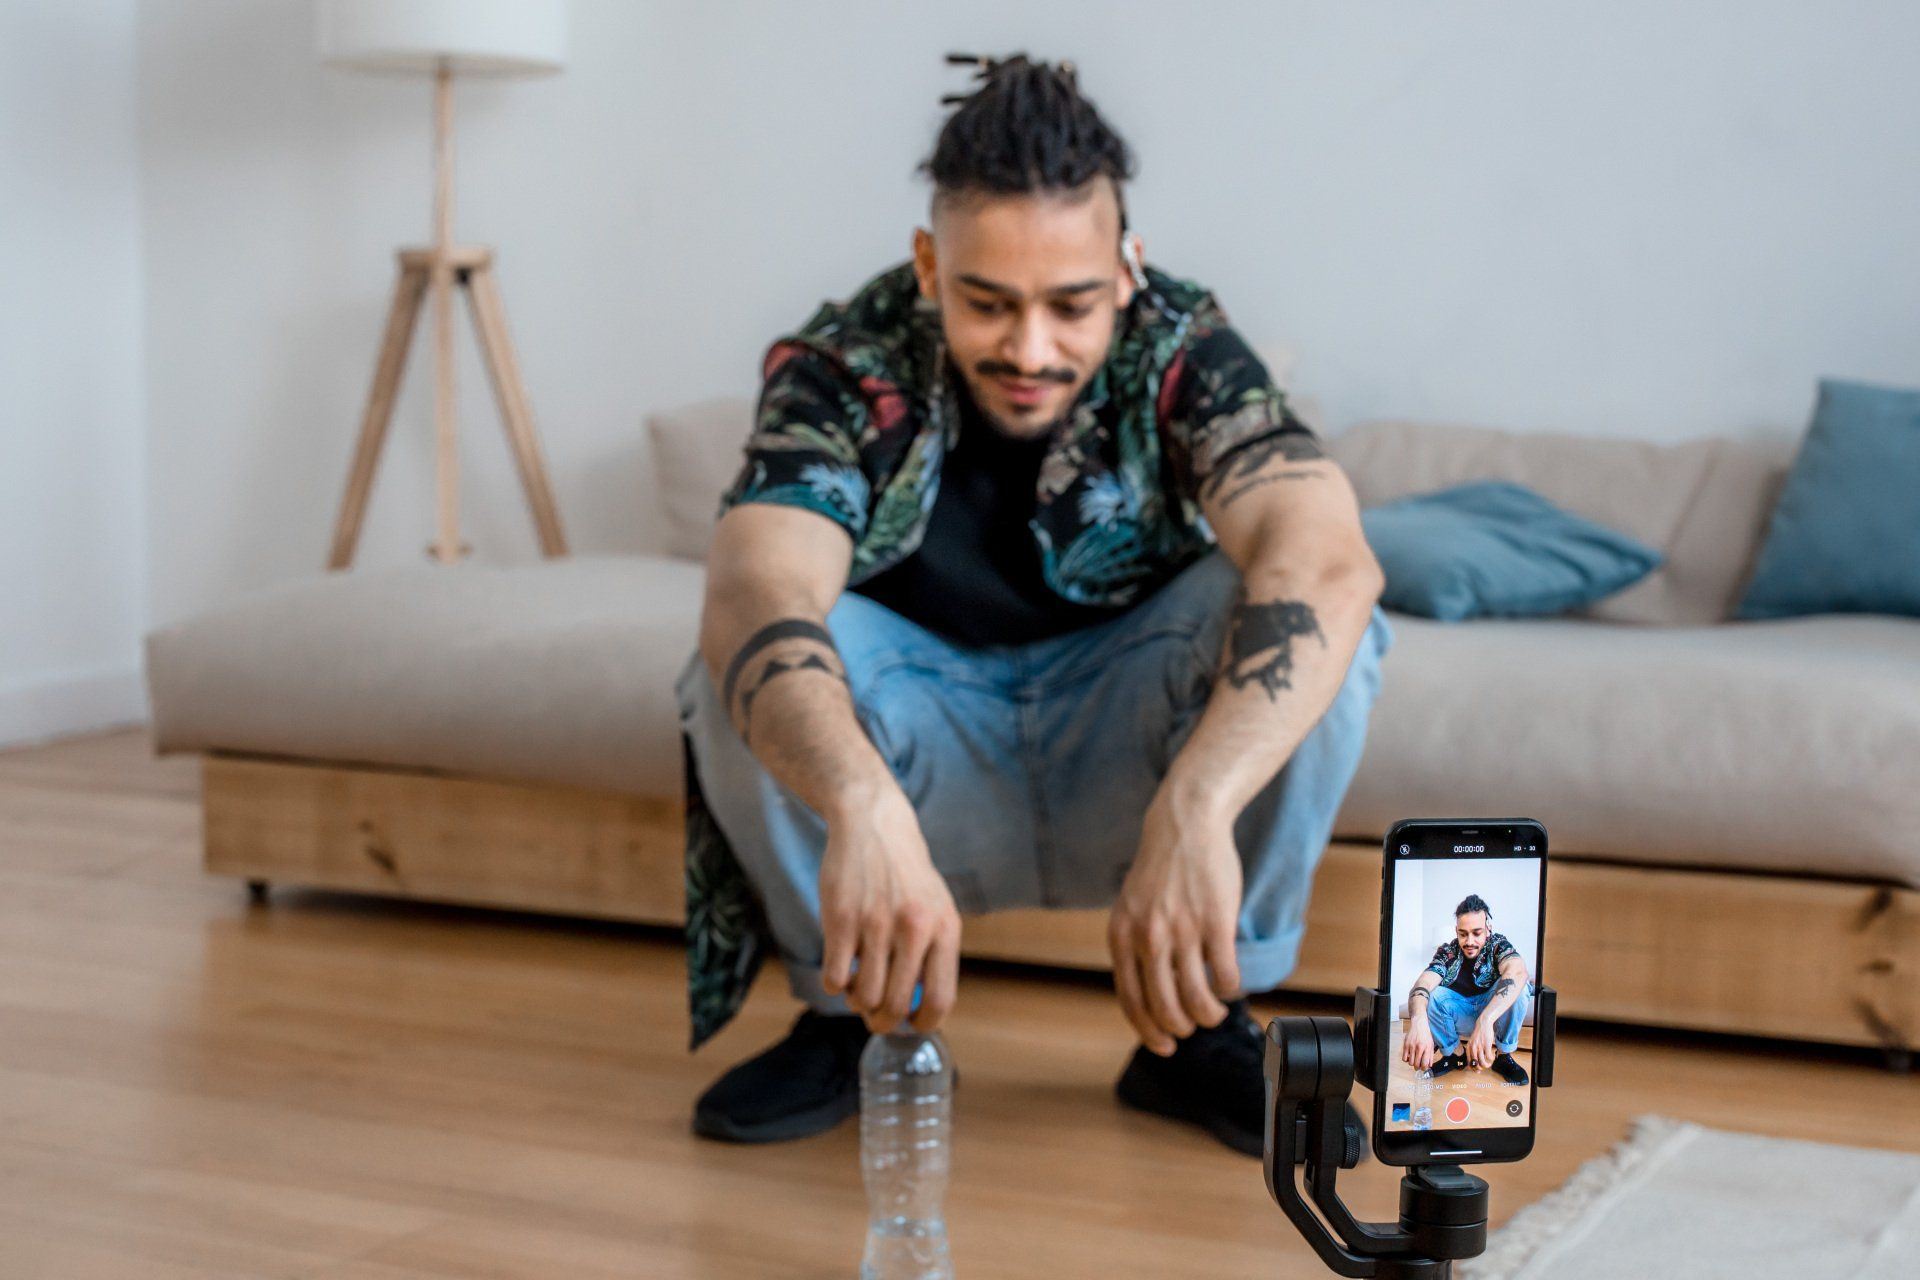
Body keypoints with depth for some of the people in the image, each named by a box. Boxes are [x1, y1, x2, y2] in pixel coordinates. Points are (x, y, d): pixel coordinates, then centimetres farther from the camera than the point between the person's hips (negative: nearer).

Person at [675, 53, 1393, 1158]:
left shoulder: (1182, 352, -20)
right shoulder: (843, 369, -21)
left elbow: (1329, 558, -40)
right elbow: (757, 598, -40)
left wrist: (1194, 811, -56)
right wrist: (866, 810, -61)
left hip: (1115, 775, 0)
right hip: (928, 779, 0)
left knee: (1313, 618, -28)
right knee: (748, 655, -29)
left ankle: (1204, 1030, -10)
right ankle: (849, 1017, -6)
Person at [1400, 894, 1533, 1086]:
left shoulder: (1498, 944, -19)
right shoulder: (1447, 952, -15)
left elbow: (1517, 973, -43)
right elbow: (1422, 986, -34)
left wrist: (1485, 1020, -61)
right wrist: (1418, 1021, -60)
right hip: (1461, 1016, 1)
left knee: (1518, 986, -30)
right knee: (1432, 995, -28)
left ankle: (1504, 1056, -12)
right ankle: (1455, 1053, -3)